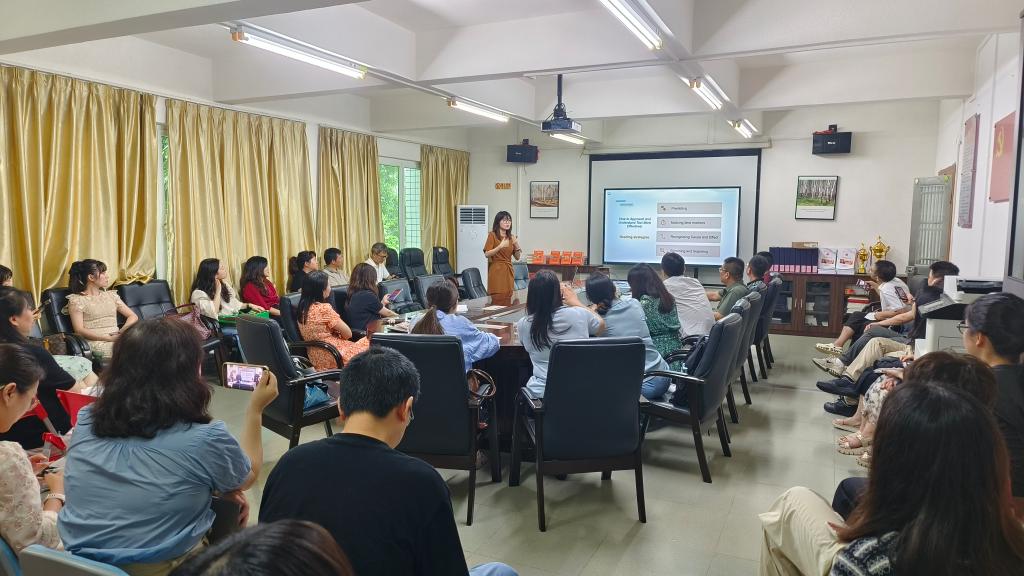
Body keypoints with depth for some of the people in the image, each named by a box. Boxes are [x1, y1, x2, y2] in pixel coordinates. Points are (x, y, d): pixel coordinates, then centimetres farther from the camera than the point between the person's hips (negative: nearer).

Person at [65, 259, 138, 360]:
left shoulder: (111, 295, 22)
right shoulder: (76, 300, 6)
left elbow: (133, 316, 17)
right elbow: (79, 331, -5)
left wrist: (123, 331, -4)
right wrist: (109, 338, -15)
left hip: (117, 339, 5)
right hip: (95, 342, -5)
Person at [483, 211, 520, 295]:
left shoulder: (511, 237, 13)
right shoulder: (492, 235, -2)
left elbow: (517, 257, 12)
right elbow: (487, 254, -10)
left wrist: (516, 245, -3)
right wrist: (500, 246, -19)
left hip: (508, 271, 5)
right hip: (496, 270, -5)